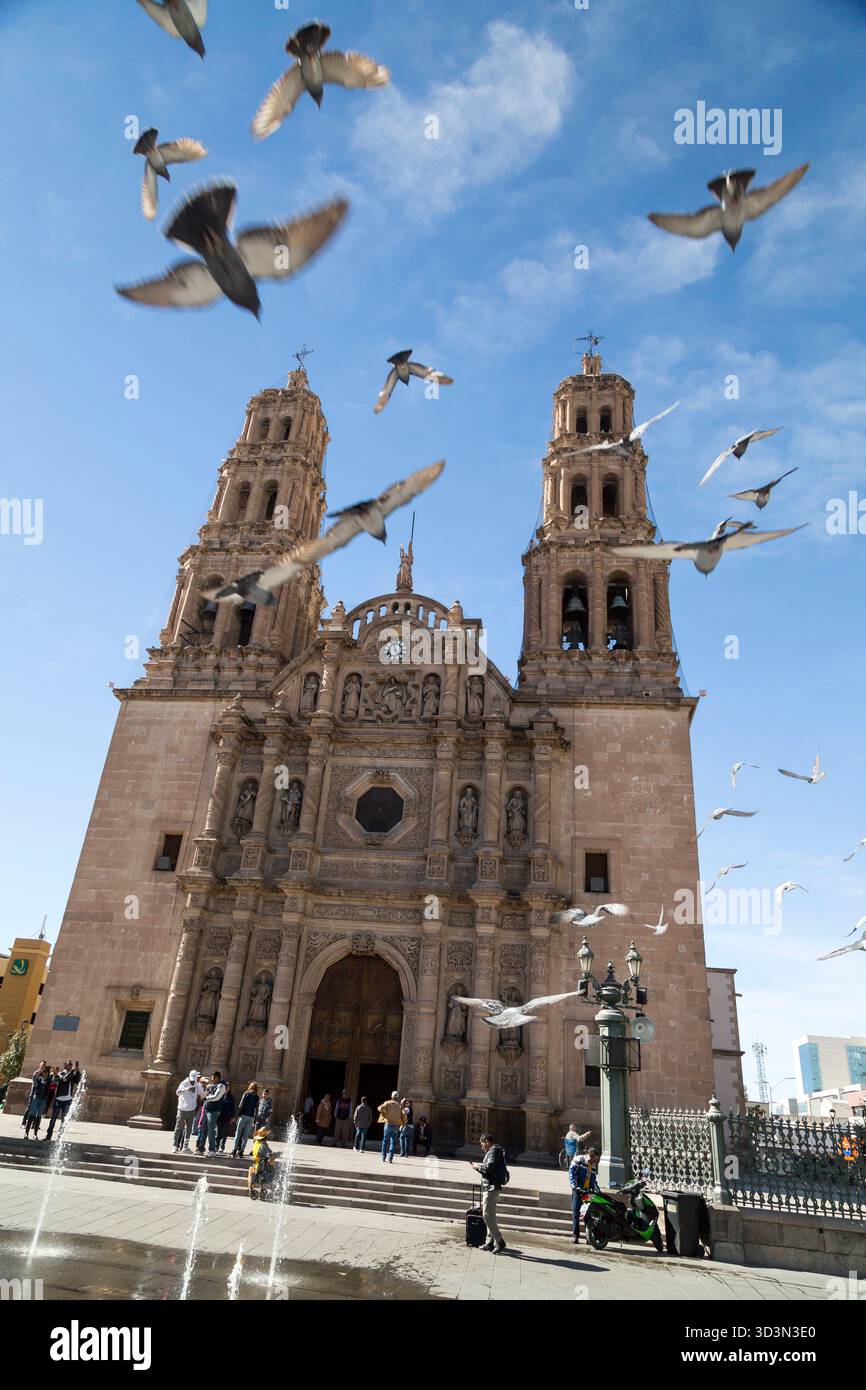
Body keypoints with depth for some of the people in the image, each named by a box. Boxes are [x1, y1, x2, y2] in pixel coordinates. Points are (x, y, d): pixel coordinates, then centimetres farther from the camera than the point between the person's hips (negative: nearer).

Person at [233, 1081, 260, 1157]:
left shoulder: (246, 1094, 2)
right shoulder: (257, 1097, 6)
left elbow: (241, 1105, -5)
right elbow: (256, 1109, 4)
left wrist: (238, 1115, 2)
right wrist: (255, 1120, 9)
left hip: (243, 1115, -2)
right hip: (251, 1117, 2)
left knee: (238, 1134, 6)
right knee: (245, 1136, 7)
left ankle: (234, 1151, 1)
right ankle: (241, 1152, 4)